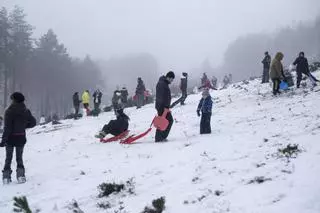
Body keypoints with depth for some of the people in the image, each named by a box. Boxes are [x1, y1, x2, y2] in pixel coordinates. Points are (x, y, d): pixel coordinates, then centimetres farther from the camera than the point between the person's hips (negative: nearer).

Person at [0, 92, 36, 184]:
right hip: (21, 138, 3)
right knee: (19, 157, 16)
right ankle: (21, 176, 6)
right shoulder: (26, 111, -3)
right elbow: (33, 122, 6)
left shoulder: (9, 112, -16)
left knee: (8, 158, 11)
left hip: (10, 138, -3)